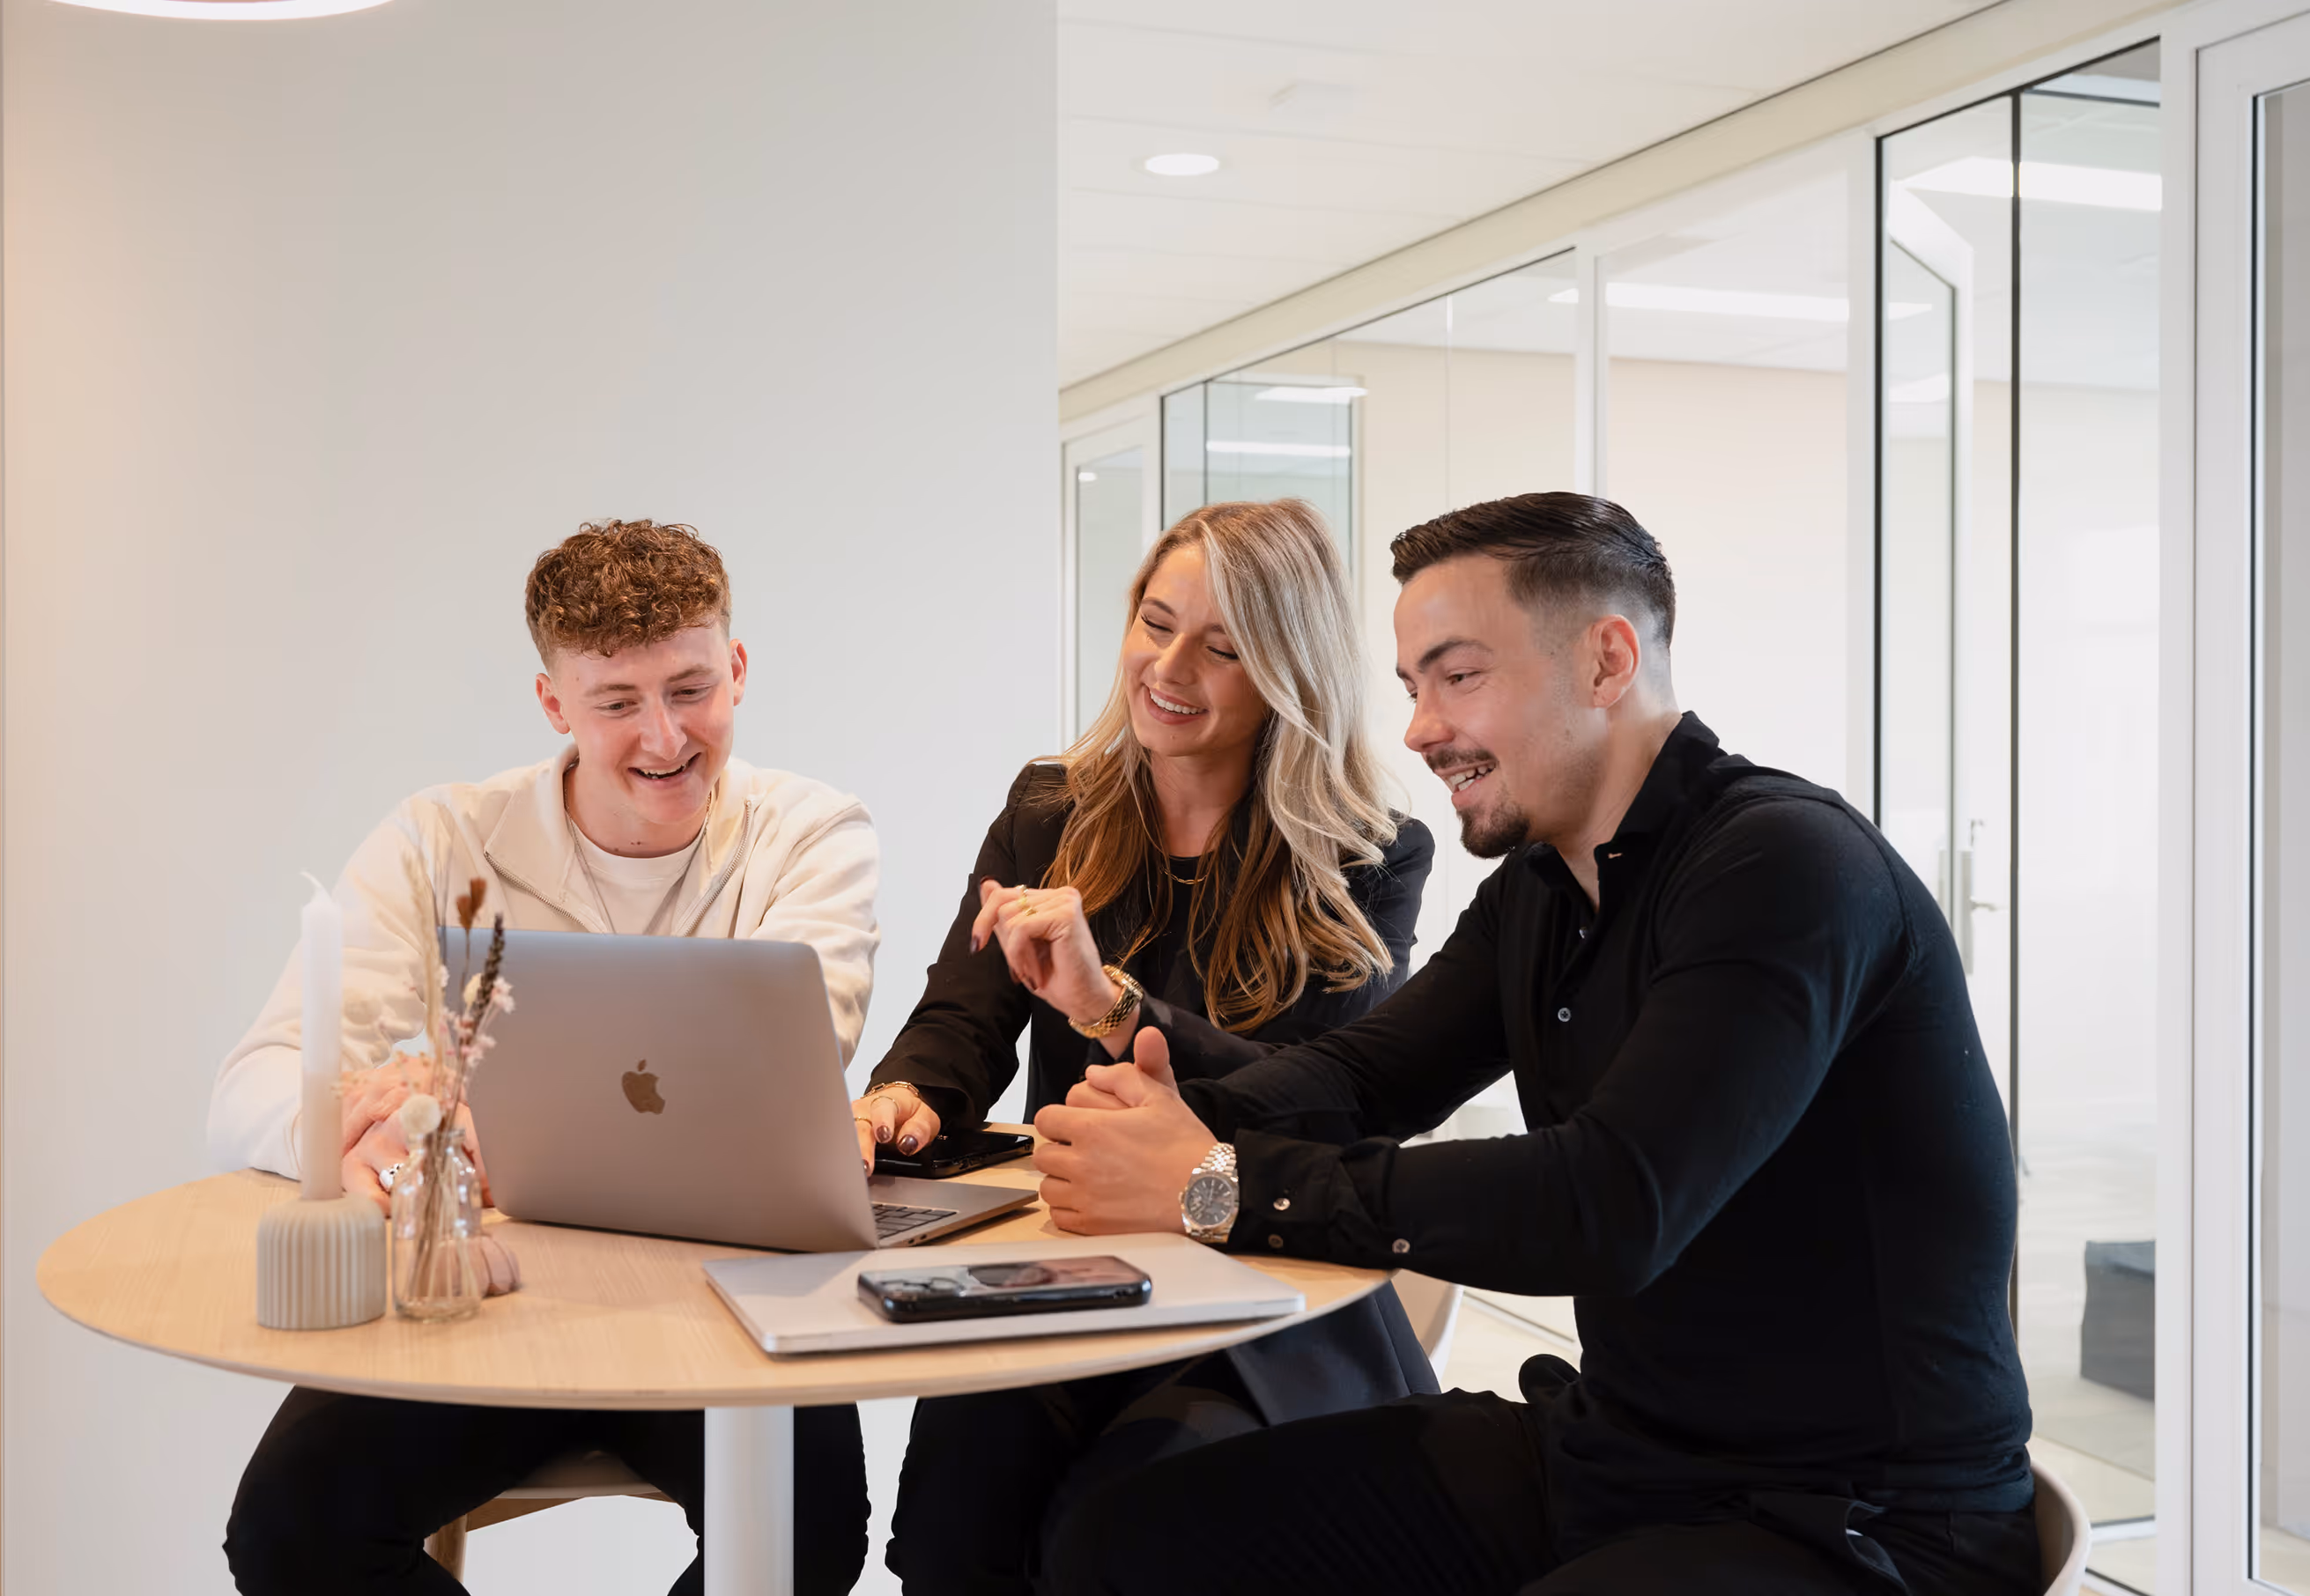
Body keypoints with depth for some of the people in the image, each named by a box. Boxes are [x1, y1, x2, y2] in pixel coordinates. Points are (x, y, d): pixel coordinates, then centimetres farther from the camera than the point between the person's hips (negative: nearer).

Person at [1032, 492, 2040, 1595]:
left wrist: (1221, 1188, -28)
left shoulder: (1789, 865, -21)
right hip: (1602, 1453, 8)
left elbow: (1611, 1207, -31)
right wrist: (1189, 1118, -13)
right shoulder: (1537, 887, 9)